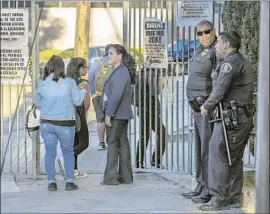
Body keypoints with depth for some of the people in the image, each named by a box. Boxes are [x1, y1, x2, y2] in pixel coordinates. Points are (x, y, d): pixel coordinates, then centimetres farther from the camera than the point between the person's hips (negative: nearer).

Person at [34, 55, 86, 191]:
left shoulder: (42, 83, -5)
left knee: (50, 152, 11)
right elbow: (77, 101, -1)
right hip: (65, 124, -1)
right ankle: (69, 181, 7)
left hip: (46, 123, 1)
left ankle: (51, 182, 5)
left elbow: (37, 103, 5)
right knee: (68, 152, 14)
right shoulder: (69, 82, -10)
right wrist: (82, 91, 16)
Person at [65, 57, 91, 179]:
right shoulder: (83, 83, -14)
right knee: (84, 144, 5)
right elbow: (87, 102, -16)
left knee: (75, 143, 15)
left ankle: (74, 170, 15)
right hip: (79, 115, -7)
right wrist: (84, 113, 4)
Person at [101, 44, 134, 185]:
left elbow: (116, 95, -23)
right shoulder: (118, 71, 17)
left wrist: (109, 114, -21)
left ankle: (110, 178, -7)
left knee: (112, 143, -8)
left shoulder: (121, 72, -15)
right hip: (121, 115, 10)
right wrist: (109, 112, 18)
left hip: (116, 115, -10)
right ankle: (126, 177, 12)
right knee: (122, 143, 10)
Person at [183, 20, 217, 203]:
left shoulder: (216, 51, -13)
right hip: (198, 105, 10)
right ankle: (201, 186, 25)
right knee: (199, 148, 16)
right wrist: (195, 101, 15)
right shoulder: (199, 52, 17)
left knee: (207, 148, -8)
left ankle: (210, 190, -5)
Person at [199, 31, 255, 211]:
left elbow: (220, 89, -16)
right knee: (235, 159, 13)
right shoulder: (243, 62, 20)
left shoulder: (231, 62, -12)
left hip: (231, 118, -10)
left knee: (219, 156, -7)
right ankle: (234, 198, 16)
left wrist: (206, 106, -2)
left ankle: (219, 199, -8)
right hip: (244, 117, 10)